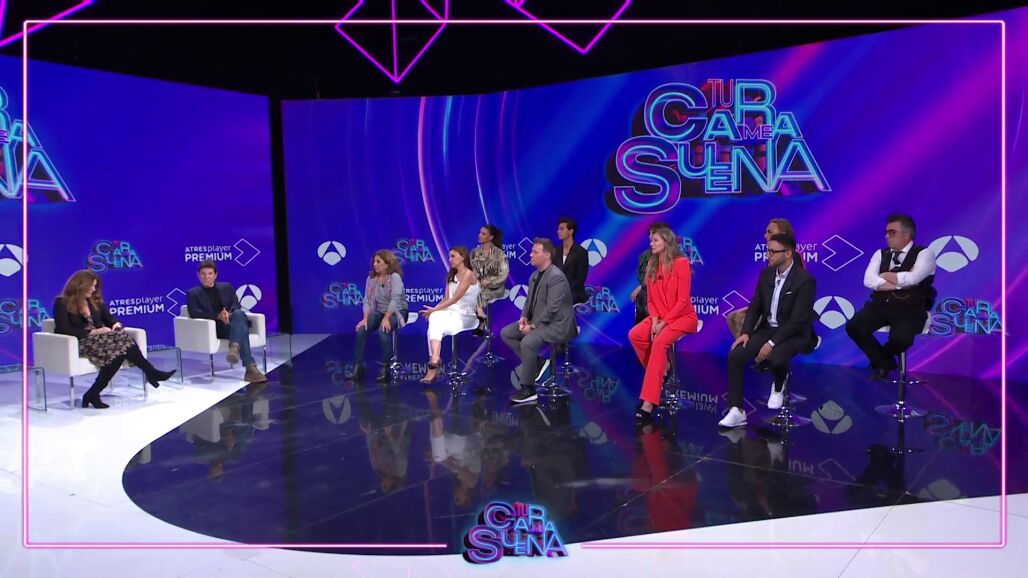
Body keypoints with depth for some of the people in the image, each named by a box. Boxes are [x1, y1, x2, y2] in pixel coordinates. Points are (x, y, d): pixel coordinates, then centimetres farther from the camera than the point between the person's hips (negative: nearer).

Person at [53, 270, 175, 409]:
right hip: (80, 343, -6)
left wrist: (116, 324, -6)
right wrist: (92, 332, -19)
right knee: (120, 341, -32)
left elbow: (109, 319, 19)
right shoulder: (62, 303, 0)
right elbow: (64, 330, -11)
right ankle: (151, 373, -26)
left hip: (99, 339, 6)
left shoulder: (95, 301, 20)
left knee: (122, 338, -30)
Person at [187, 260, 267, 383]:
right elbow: (194, 313, -4)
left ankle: (234, 347, -53)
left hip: (232, 321, 3)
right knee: (241, 328, -36)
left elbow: (236, 306, 9)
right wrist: (217, 316, -20)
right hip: (214, 327, -3)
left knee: (238, 314, -36)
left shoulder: (226, 287, 23)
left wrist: (229, 314, -17)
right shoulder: (193, 293, 13)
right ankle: (251, 368, -46)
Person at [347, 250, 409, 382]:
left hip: (397, 312, -6)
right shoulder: (371, 278, 3)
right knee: (361, 329, -19)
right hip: (380, 312, 6)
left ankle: (385, 369, -21)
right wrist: (365, 318, -16)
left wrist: (386, 319, -32)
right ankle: (358, 367, -11)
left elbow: (395, 299, -24)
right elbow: (367, 300, -2)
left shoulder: (395, 277, -15)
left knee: (383, 331, -34)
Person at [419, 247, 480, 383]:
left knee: (434, 326, -28)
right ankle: (434, 360, -38)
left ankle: (434, 362, -28)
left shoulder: (468, 274, -7)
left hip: (465, 315, -6)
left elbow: (455, 299, -14)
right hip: (451, 312, 6)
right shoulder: (451, 276, 19)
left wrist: (434, 309, -15)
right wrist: (434, 310, -7)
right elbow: (446, 299, 11)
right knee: (435, 317, -28)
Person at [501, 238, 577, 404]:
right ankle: (535, 362, 6)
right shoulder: (535, 275, 9)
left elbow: (552, 309, -24)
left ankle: (528, 389, -16)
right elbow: (529, 300, 18)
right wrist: (524, 318, -1)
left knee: (527, 342, -31)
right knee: (506, 333, 3)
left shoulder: (556, 277, -20)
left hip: (557, 325, -10)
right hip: (537, 321, 10)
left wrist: (533, 326, -20)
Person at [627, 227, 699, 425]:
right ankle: (659, 375, -3)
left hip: (683, 316, -6)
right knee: (634, 335, -21)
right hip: (659, 317, 6)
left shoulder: (681, 262, -12)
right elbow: (650, 299, 8)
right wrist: (655, 320, -9)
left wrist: (664, 322, -19)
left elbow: (683, 300, -16)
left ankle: (648, 403, -35)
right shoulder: (652, 265, 7)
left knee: (660, 342, -32)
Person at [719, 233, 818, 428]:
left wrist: (772, 343, -24)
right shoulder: (766, 274, 4)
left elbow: (797, 320, -20)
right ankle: (736, 412, -12)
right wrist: (746, 332, -7)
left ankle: (779, 385, 2)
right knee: (735, 356, -16)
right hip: (767, 328, 6)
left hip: (793, 334, -6)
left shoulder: (805, 280, -16)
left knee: (776, 359, -36)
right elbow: (755, 306, 9)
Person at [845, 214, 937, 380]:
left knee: (900, 338, -33)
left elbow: (912, 279, -20)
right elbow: (868, 280, -5)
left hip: (909, 310, -4)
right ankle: (884, 361, 4)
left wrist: (886, 275, -4)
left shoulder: (924, 254, -1)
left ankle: (880, 357, 7)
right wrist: (901, 282, -14)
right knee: (853, 327, -20)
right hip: (880, 306, 5)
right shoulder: (881, 254, 12)